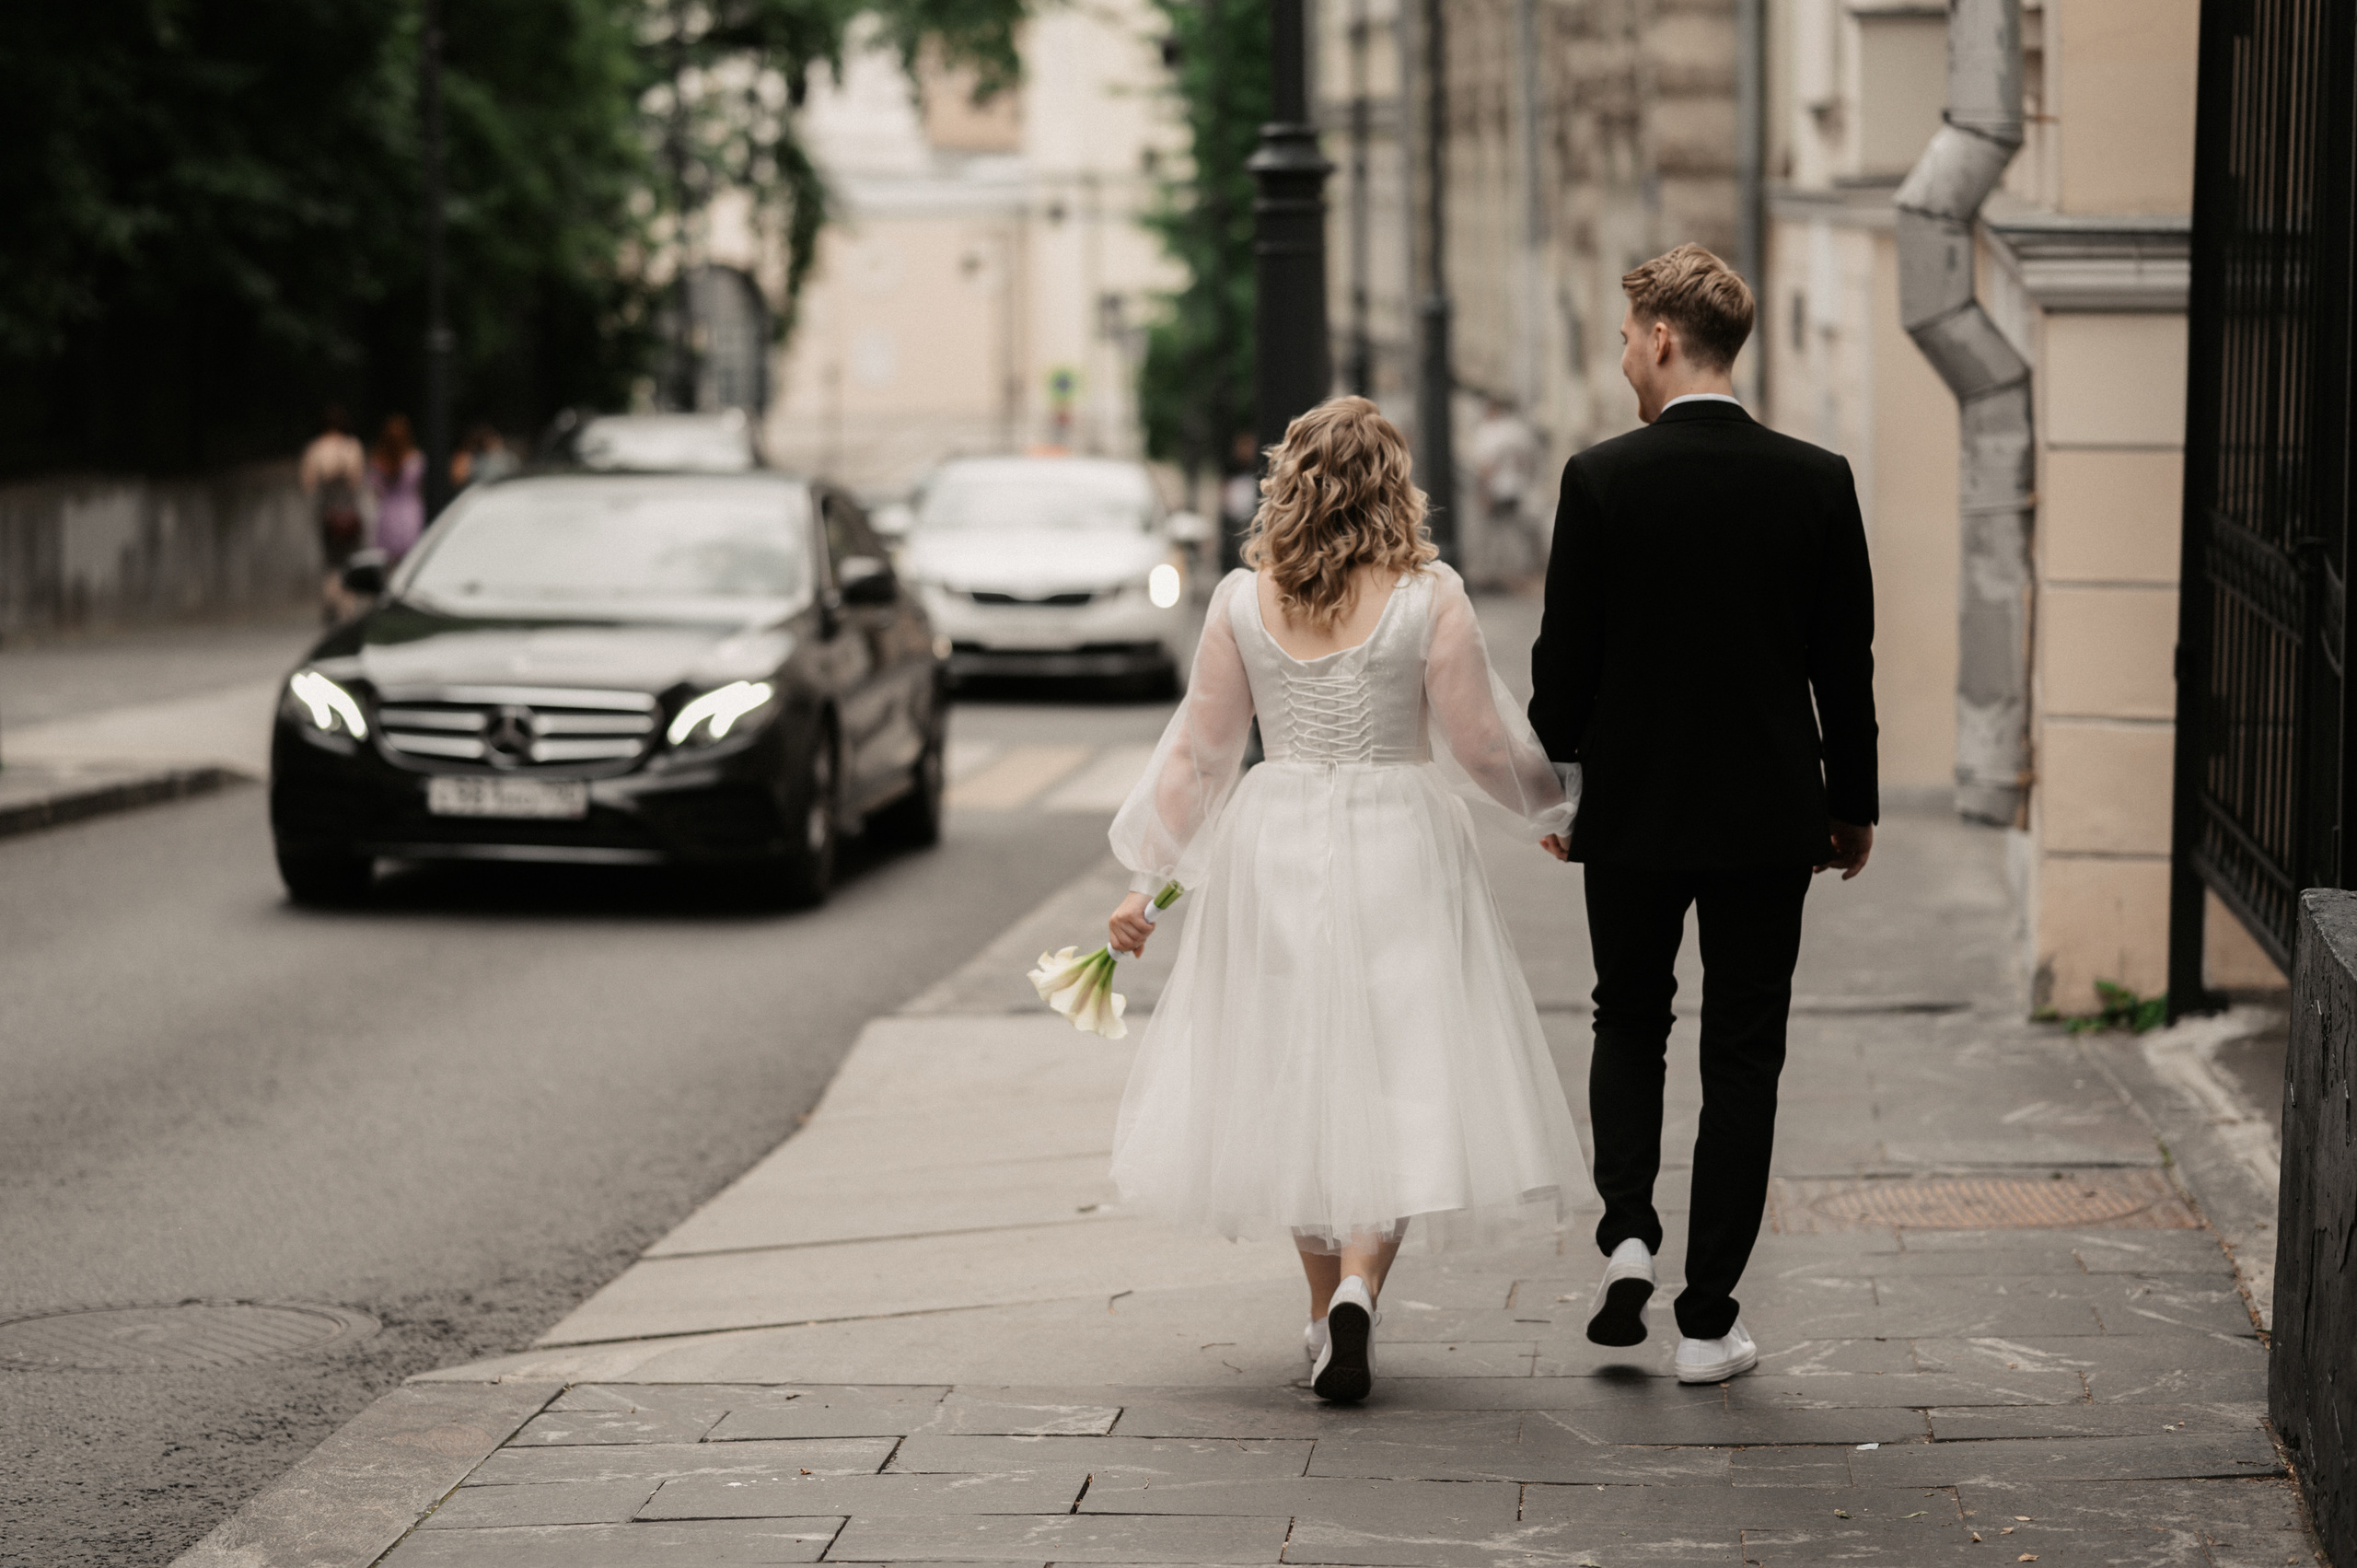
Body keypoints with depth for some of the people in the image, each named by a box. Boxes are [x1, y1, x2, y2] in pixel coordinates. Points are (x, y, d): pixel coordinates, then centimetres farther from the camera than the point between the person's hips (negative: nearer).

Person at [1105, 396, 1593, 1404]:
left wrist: (1149, 880, 10)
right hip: (1397, 850, -3)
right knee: (1395, 1077, 2)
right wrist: (1553, 810, 12)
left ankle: (1328, 1307, 22)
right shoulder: (1428, 596, -9)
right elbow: (1478, 745, -6)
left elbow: (1198, 753, 2)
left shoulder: (1242, 601, -1)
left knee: (1296, 1078, 14)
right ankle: (1357, 1286, -17)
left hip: (1273, 852, 3)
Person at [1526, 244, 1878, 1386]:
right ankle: (1709, 1320, 7)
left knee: (1629, 1022, 21)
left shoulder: (1601, 479, -10)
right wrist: (1854, 803, 11)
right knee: (1741, 1057, 7)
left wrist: (1555, 787, 8)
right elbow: (1846, 661, 0)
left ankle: (1627, 1232, 2)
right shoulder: (1816, 481, -5)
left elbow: (1564, 658, -6)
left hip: (1632, 812, -1)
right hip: (1768, 817, 1)